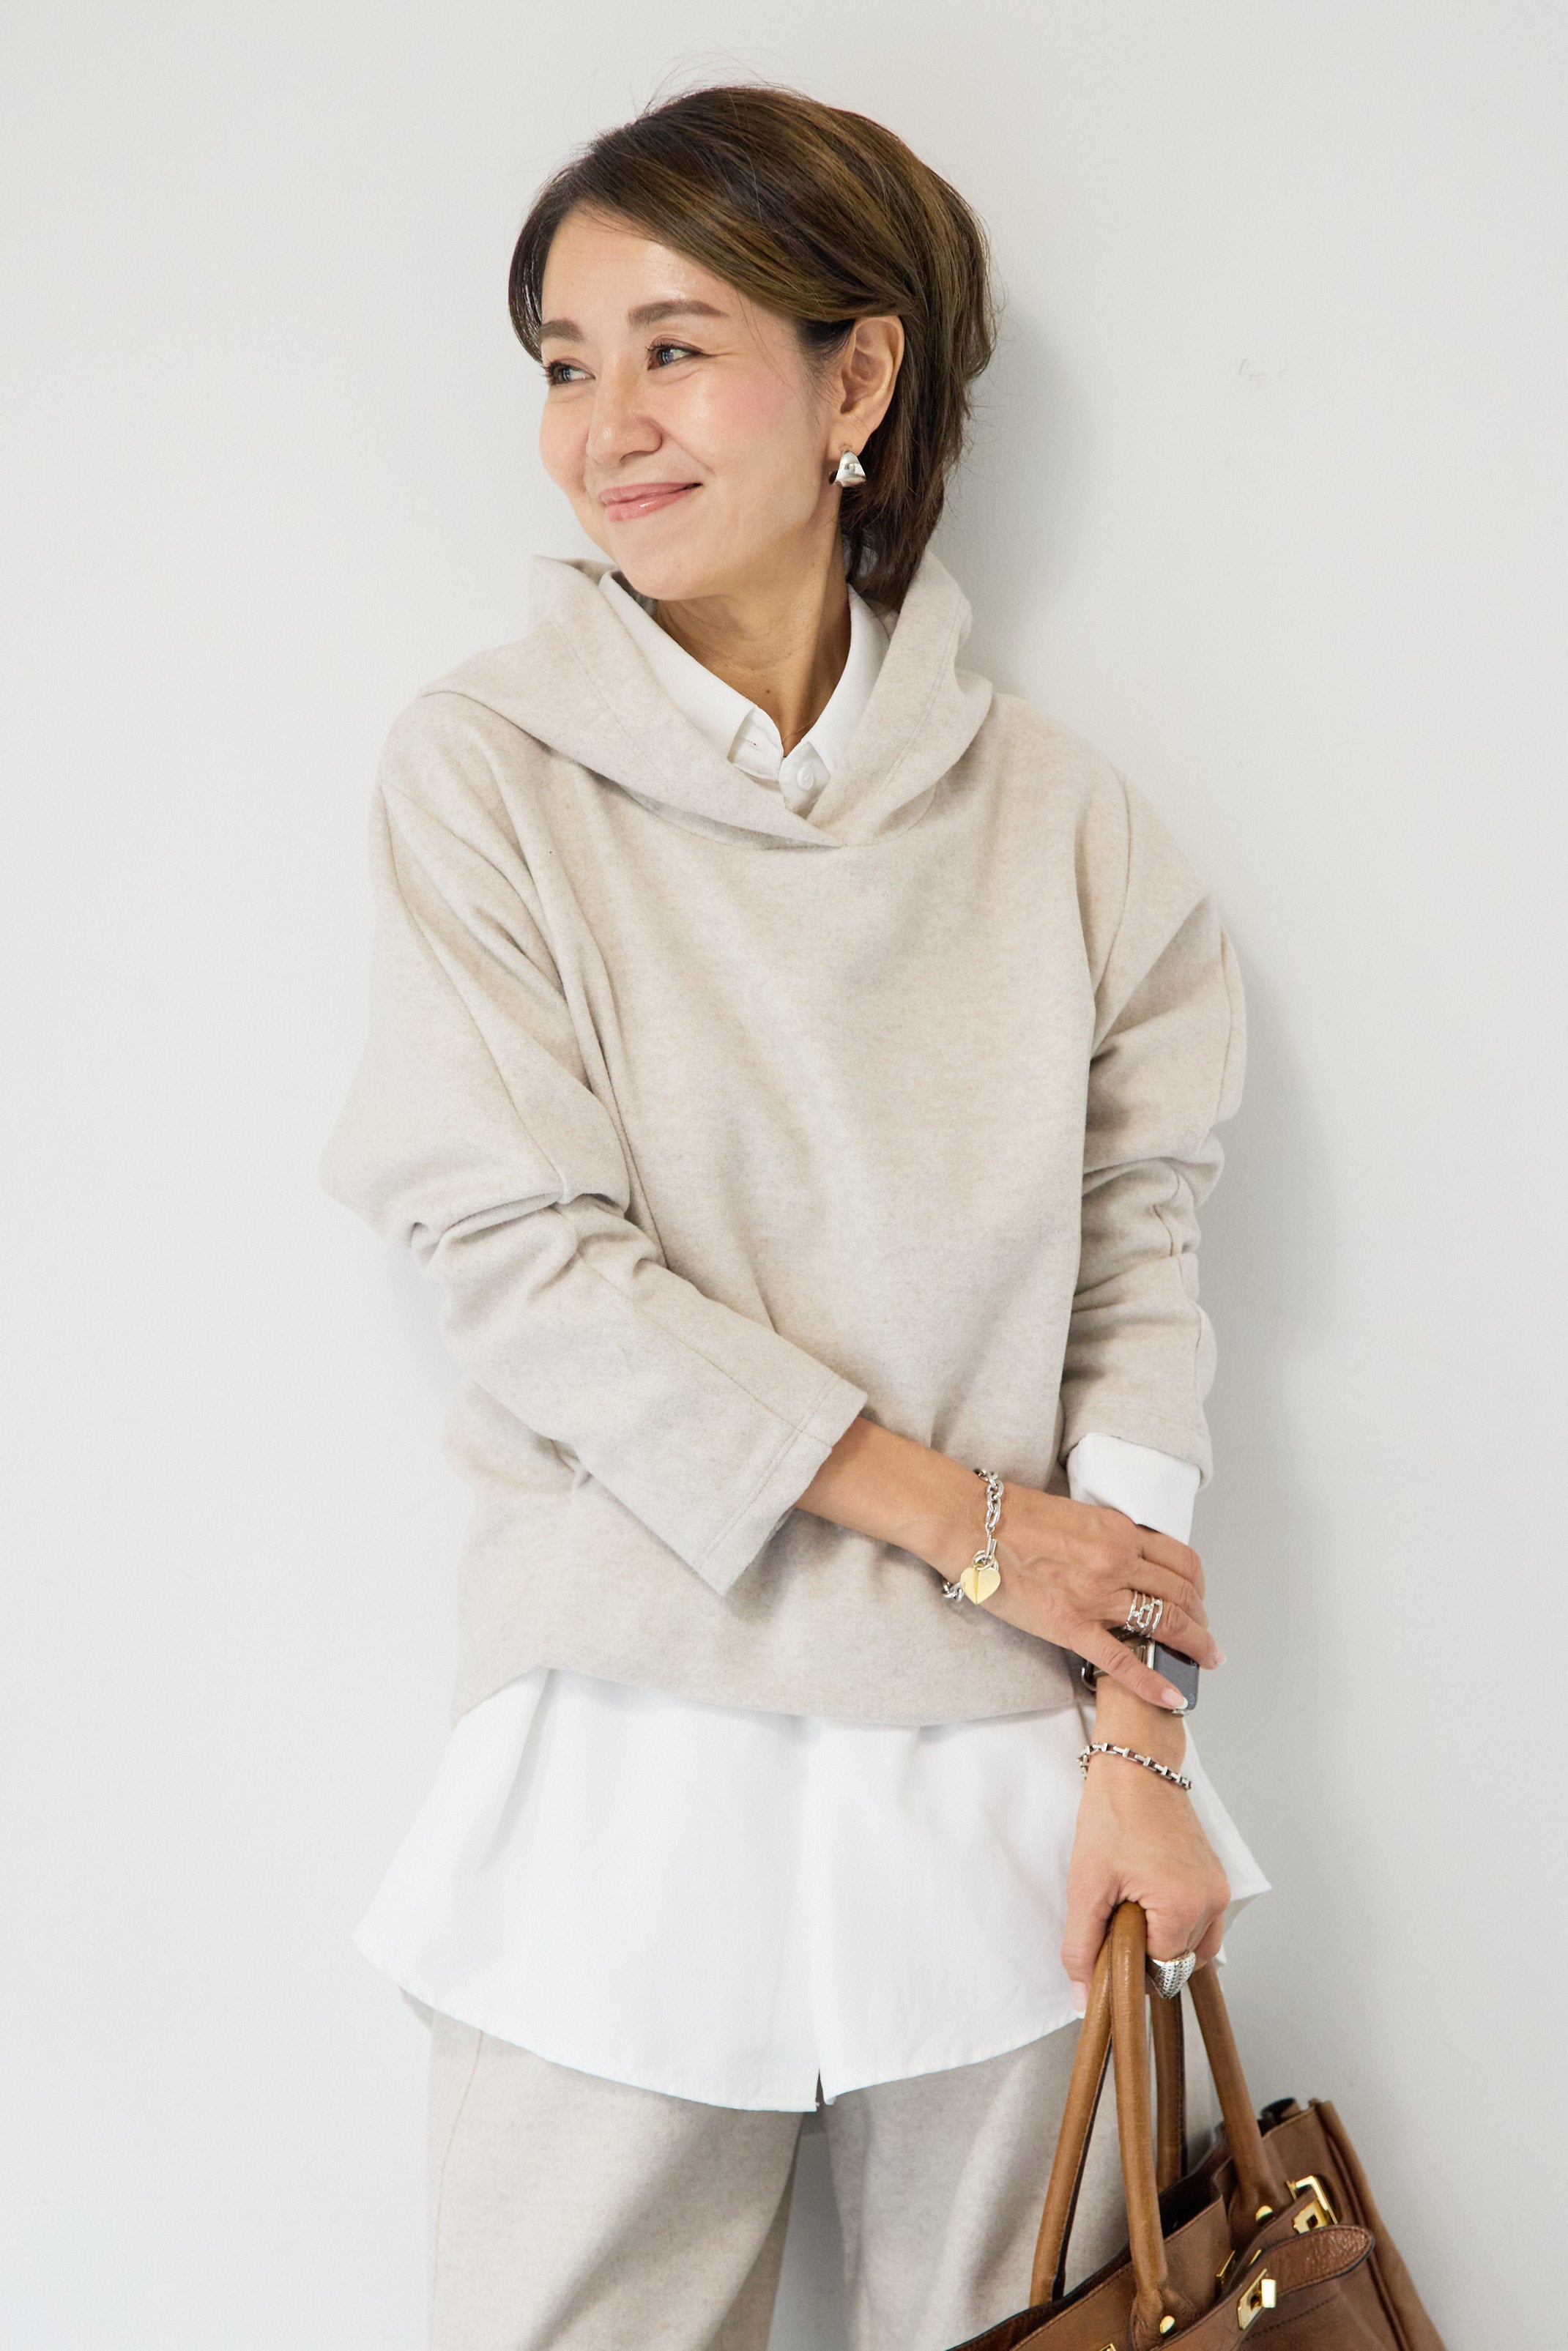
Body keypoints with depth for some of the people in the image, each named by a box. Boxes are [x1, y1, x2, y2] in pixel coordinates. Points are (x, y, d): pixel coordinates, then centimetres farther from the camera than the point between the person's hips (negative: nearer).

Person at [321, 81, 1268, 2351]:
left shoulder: (1053, 812, 3)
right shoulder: (486, 764, -3)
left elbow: (1140, 1270, 2)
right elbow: (528, 1263, -9)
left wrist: (1138, 1746, -5)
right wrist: (964, 1520, -10)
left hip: (997, 1771, 2)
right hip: (633, 1755, -1)